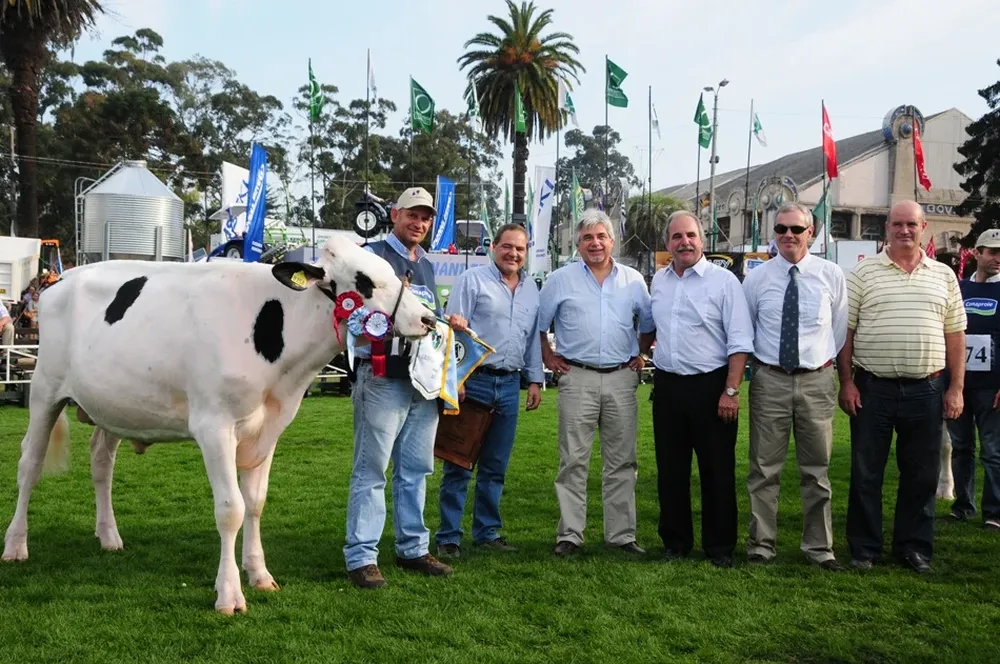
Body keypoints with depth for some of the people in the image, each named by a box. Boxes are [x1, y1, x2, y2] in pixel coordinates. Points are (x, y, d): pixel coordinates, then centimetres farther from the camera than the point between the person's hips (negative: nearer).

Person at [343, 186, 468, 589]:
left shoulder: (426, 267, 22)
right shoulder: (373, 256, -1)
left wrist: (448, 323, 8)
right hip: (382, 376, -7)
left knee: (415, 469, 12)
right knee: (372, 469, -4)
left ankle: (413, 549, 22)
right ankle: (361, 557, 1)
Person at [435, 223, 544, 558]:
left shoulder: (531, 289, 15)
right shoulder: (473, 279, -3)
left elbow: (533, 339, 20)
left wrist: (535, 380, 14)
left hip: (509, 385, 6)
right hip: (473, 380, -5)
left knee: (495, 466, 12)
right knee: (459, 464, -1)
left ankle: (487, 531, 23)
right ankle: (449, 537, 6)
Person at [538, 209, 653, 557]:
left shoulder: (633, 280, 10)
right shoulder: (561, 279, 4)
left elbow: (648, 322, 21)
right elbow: (537, 323, 10)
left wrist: (641, 355, 12)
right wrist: (548, 358, 6)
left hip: (622, 378, 2)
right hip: (577, 378, -2)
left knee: (622, 462, 6)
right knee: (573, 460, -2)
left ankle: (621, 534, 14)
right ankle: (569, 534, 5)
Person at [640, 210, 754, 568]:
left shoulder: (723, 280, -7)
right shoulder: (658, 280, 10)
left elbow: (739, 341, -11)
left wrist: (731, 391, -16)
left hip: (710, 386, -5)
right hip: (667, 386, 5)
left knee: (717, 471, 4)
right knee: (670, 470, 11)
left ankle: (720, 547, 16)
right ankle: (675, 542, 24)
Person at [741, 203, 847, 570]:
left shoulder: (831, 274, 1)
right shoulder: (757, 278, 1)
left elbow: (841, 327, 12)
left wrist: (826, 360, 12)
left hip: (817, 380, 0)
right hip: (769, 380, 0)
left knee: (817, 470, 9)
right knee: (765, 469, 4)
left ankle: (819, 547, 20)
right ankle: (761, 543, 15)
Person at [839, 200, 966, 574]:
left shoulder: (943, 276, 9)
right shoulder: (863, 273, 1)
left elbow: (955, 336, 9)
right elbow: (845, 331, 0)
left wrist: (956, 388, 3)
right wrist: (846, 382, -6)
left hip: (926, 389, 2)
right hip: (873, 388, -2)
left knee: (922, 474, 8)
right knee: (866, 473, 5)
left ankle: (914, 547, 22)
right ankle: (864, 549, 17)